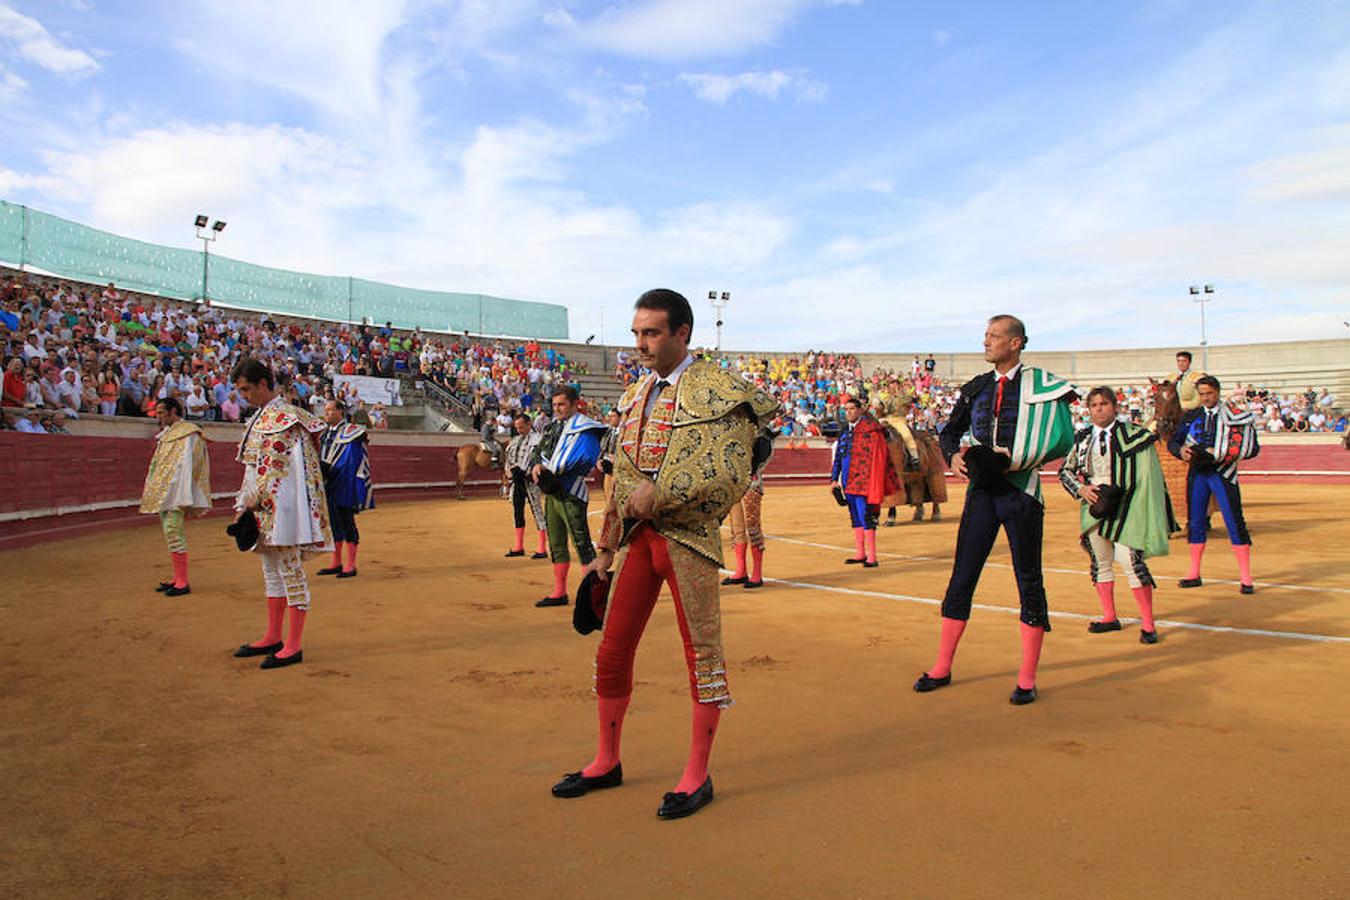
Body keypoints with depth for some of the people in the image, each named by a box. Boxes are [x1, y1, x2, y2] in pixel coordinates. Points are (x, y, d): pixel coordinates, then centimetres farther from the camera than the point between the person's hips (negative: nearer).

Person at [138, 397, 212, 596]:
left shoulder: (188, 433, -9)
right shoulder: (165, 434, 19)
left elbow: (186, 464, -17)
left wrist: (183, 495, -22)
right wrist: (149, 487, 17)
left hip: (176, 491, -10)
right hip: (162, 493, 10)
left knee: (172, 531, -13)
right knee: (170, 532, 11)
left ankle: (183, 582, -10)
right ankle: (177, 578, 18)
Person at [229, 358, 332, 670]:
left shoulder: (283, 418, -13)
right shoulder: (259, 418, 16)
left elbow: (275, 469, -17)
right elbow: (253, 468, 18)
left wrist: (252, 502, -12)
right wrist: (244, 505, 11)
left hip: (282, 507, -10)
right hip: (265, 509, 10)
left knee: (289, 570, -5)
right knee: (272, 570, 15)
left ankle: (293, 647, -1)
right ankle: (273, 637, 26)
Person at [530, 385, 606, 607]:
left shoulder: (583, 427, -9)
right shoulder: (554, 426, 17)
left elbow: (582, 459, -22)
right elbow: (539, 451, 17)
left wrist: (552, 471, -17)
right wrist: (536, 466, -6)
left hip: (570, 493, -9)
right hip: (551, 491, 9)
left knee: (582, 543, -9)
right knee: (556, 544, 14)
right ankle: (559, 592, 24)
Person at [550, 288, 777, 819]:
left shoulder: (717, 391, -7)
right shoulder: (635, 396, 15)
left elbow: (732, 474, -17)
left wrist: (661, 492, -21)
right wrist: (606, 551, 16)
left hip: (689, 537, -6)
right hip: (639, 536, 7)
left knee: (701, 653, 3)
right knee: (612, 651, 10)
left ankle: (697, 776, 17)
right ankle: (607, 762, 27)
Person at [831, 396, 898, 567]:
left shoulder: (870, 431, -9)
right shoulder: (845, 433, 15)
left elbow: (877, 460, -13)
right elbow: (838, 457, 20)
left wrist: (873, 485, -18)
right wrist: (835, 479, 15)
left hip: (864, 482, -8)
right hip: (848, 483, 8)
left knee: (866, 518, -9)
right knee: (856, 519, 13)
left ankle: (872, 557, -5)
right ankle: (860, 554, 22)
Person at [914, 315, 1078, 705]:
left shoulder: (1042, 385, -3)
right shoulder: (976, 388, 12)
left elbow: (1063, 439, -9)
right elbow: (950, 432, 21)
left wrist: (1016, 460, -16)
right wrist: (955, 455, 0)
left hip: (1021, 490, -4)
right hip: (981, 487, 5)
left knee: (1029, 582, 2)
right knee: (962, 578, 6)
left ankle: (1027, 678, 12)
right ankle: (942, 668, 16)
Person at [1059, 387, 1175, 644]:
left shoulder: (1131, 434, -2)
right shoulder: (1082, 438, 9)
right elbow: (1065, 470, 15)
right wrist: (1080, 489, -4)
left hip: (1123, 508, -5)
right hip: (1094, 507, 5)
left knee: (1130, 560, -11)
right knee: (1100, 561, 11)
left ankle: (1148, 623, 2)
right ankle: (1110, 617, 27)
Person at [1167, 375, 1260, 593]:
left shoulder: (1234, 415, -2)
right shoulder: (1192, 416, 10)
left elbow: (1251, 448, -5)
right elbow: (1173, 441, 12)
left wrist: (1219, 454, -17)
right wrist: (1181, 450, -11)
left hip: (1223, 472, -4)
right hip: (1197, 472, 4)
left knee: (1234, 522, -6)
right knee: (1195, 522, 8)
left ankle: (1245, 578, 0)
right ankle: (1194, 574, 18)